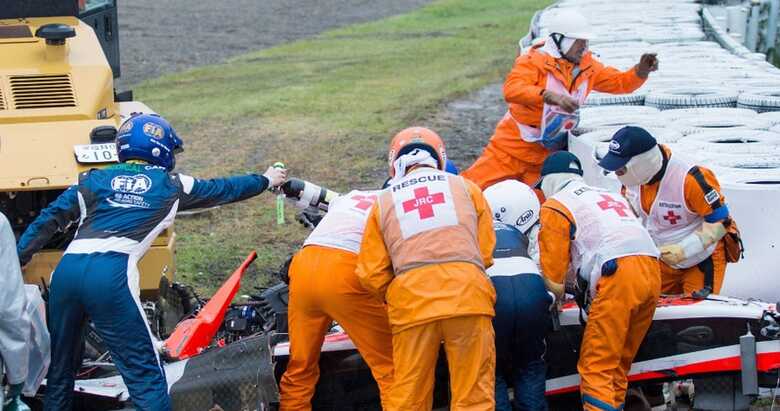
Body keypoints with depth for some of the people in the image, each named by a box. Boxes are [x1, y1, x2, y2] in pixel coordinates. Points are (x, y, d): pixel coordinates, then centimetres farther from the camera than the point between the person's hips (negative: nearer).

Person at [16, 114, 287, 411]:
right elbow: (225, 189, 32)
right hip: (111, 275, -4)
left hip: (67, 269, 4)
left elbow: (49, 220, 15)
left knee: (59, 363, 21)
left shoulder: (94, 180, 22)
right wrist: (266, 180, 48)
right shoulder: (172, 185, 18)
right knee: (144, 374, 0)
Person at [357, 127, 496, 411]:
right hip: (467, 293, 0)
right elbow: (486, 252, 14)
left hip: (411, 299, 1)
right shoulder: (465, 187, 20)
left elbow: (372, 276, 12)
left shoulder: (384, 201, 19)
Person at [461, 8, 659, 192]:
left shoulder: (587, 65, 2)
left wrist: (641, 70, -10)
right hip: (512, 145, -6)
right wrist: (551, 96, -46)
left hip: (546, 154, 6)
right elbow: (511, 89, -34)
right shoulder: (535, 60, -18)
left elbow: (619, 82, 10)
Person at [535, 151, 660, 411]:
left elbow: (553, 266, 6)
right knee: (619, 363, 14)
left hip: (618, 276, -7)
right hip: (652, 272, 7)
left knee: (597, 368, -7)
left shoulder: (555, 206, 10)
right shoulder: (610, 196, 32)